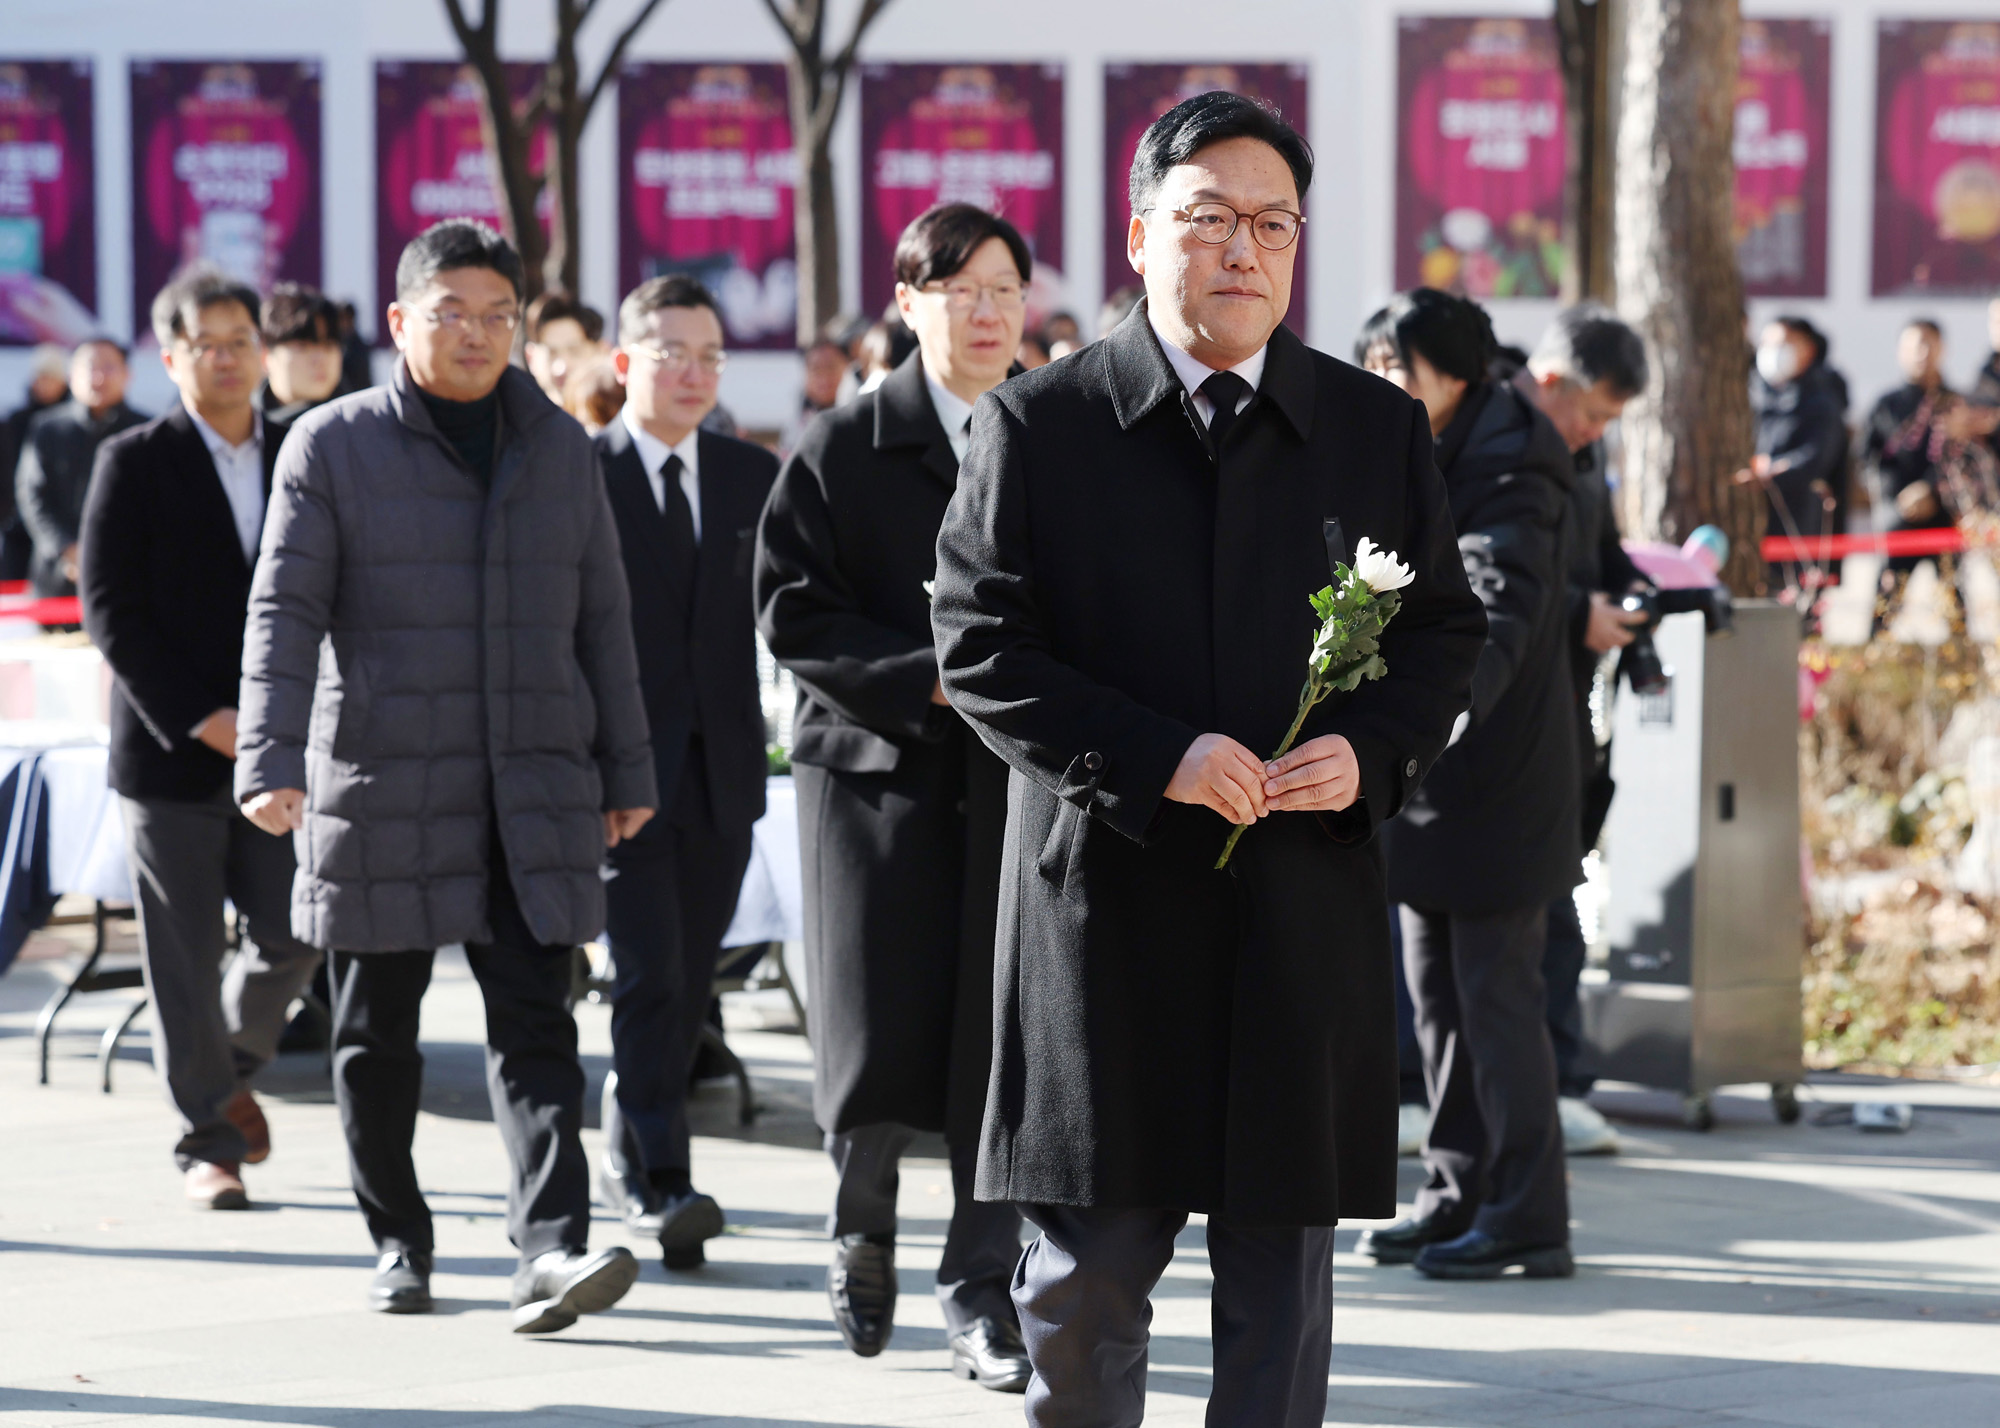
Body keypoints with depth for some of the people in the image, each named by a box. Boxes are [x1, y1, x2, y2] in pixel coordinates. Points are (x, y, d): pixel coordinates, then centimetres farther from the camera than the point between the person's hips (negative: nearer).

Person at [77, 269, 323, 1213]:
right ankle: (209, 1143, 10)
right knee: (185, 960, 0)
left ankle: (230, 1062, 27)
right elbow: (110, 612, -6)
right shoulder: (133, 464, -1)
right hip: (170, 752, -3)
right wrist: (198, 718, -14)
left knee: (293, 934, -2)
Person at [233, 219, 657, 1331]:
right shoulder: (334, 445, 0)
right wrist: (270, 763, -19)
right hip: (379, 784, -2)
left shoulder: (561, 447, 11)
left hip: (536, 790, 2)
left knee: (535, 1020, -9)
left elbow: (601, 616, 15)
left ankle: (553, 1249, -17)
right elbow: (286, 611, -7)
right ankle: (399, 1242, 21)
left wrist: (627, 769, 13)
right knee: (378, 1031, 7)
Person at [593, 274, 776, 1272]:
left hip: (720, 773, 5)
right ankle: (658, 1182, -11)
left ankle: (629, 1156, 25)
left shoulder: (754, 479, 11)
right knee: (648, 975, -12)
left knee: (688, 984, 10)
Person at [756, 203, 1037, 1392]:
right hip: (879, 767, -2)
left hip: (1024, 779, 2)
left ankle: (982, 1293, 8)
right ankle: (863, 1227, 24)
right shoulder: (844, 448, 2)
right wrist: (932, 678, -14)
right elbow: (794, 613, -4)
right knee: (877, 1040, -3)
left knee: (1002, 1047, -1)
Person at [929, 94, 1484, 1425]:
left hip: (1306, 910, 2)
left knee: (1282, 1276, 6)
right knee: (1087, 1274, 4)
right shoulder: (1038, 423, 1)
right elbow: (980, 643, -3)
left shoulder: (1379, 429, 9)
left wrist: (1372, 752, -7)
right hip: (1103, 901, -2)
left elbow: (1446, 628, 13)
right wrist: (1153, 757, -15)